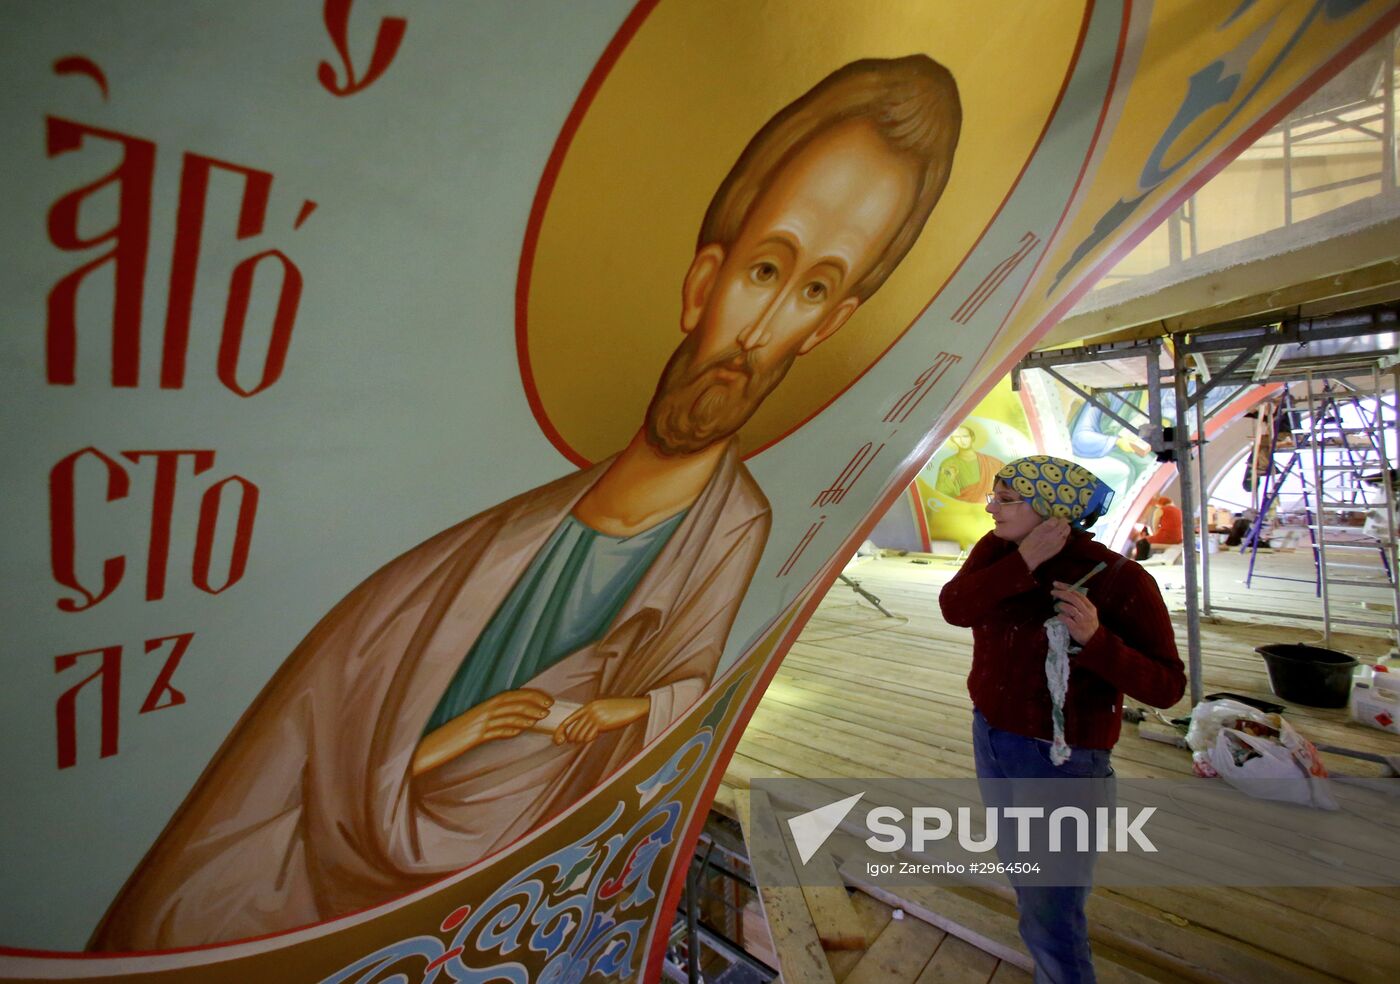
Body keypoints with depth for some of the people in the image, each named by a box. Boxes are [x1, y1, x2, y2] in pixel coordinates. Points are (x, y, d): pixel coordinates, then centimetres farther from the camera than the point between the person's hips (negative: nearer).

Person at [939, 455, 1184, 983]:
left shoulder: (1121, 581, -20)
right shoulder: (999, 549, -6)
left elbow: (1166, 687, -18)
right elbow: (954, 607, -21)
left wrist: (1095, 640, -34)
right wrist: (1023, 565, -29)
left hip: (1060, 759, -6)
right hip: (991, 736, 6)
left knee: (1050, 918, 3)